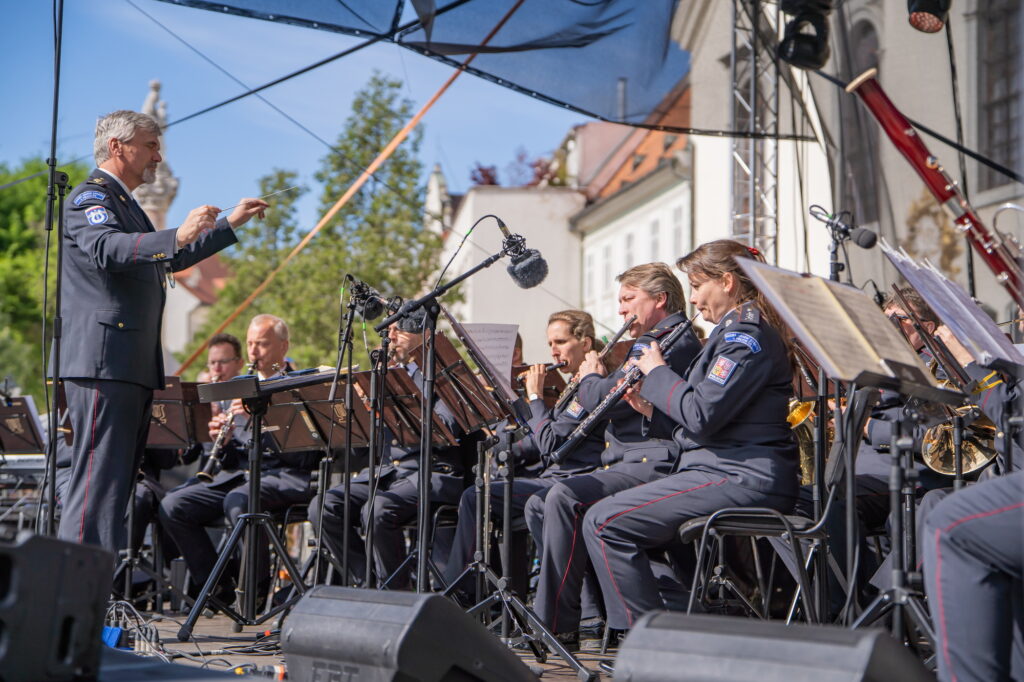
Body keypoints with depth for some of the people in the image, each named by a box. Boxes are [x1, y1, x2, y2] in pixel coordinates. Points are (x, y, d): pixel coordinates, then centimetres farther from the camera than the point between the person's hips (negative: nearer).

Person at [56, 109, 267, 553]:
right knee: (99, 480, -15)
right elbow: (107, 249, -27)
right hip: (103, 364, -10)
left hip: (133, 367, 10)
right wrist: (177, 236, -41)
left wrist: (230, 224, 35)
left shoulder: (124, 205, 26)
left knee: (117, 482, 9)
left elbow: (171, 259, 37)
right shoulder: (90, 198, -6)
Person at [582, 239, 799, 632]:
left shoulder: (746, 334, -12)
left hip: (743, 478, -11)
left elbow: (702, 414, -22)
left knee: (604, 522, -16)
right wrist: (652, 409, 8)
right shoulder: (736, 332, 21)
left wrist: (657, 372, -7)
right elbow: (704, 422, 21)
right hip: (730, 471, 11)